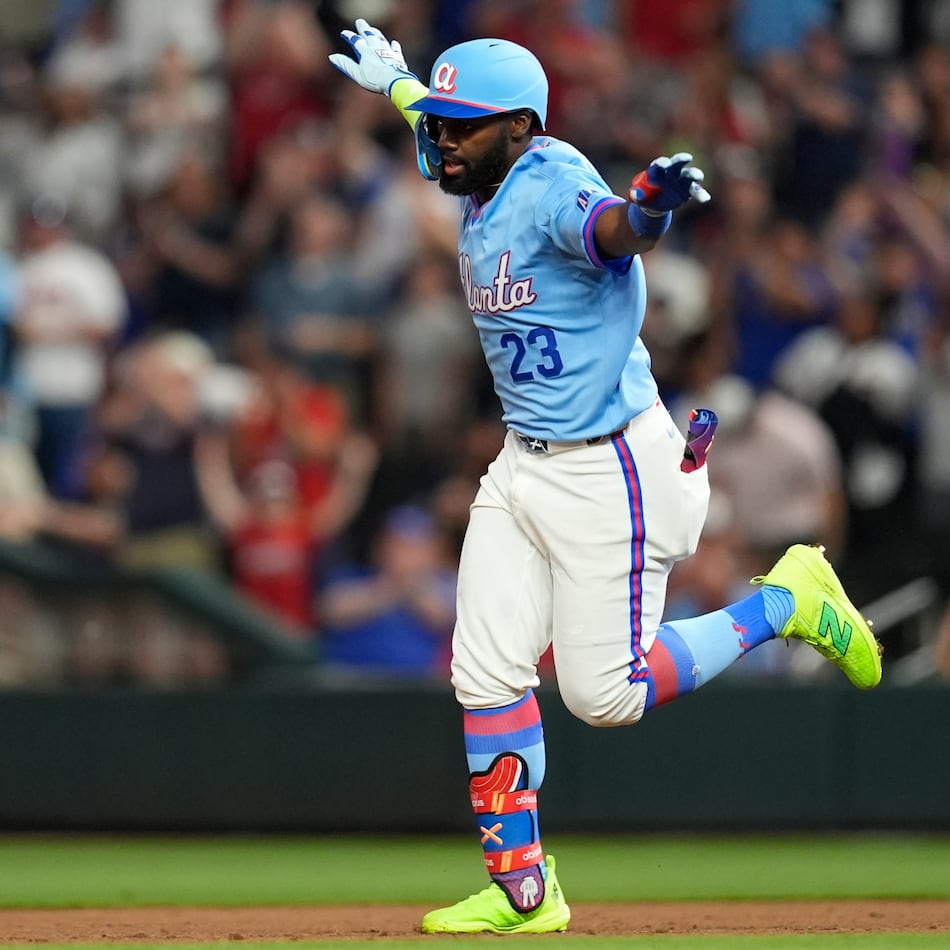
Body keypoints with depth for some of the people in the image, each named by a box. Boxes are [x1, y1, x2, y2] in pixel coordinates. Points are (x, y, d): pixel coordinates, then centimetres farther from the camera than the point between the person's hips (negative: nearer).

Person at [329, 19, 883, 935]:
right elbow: (451, 135, 31)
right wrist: (394, 81, 47)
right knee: (486, 673, 3)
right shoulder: (486, 188, 5)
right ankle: (521, 891, 11)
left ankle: (786, 602, 13)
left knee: (606, 693, -7)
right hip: (522, 468, 9)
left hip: (610, 470, -9)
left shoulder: (553, 189, -22)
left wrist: (650, 206, -68)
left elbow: (616, 229, -46)